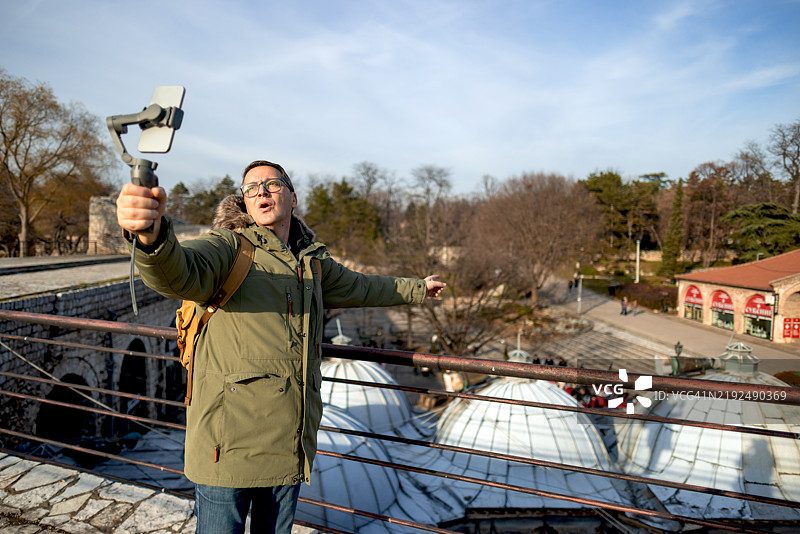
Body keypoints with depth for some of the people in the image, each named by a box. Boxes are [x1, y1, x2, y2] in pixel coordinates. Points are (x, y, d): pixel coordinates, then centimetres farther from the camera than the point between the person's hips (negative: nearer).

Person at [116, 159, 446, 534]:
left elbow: (359, 287, 30)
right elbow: (179, 273, -27)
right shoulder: (229, 246, -5)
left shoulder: (312, 261, 12)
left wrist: (418, 289, 43)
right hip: (229, 444, -5)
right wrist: (152, 233, -51)